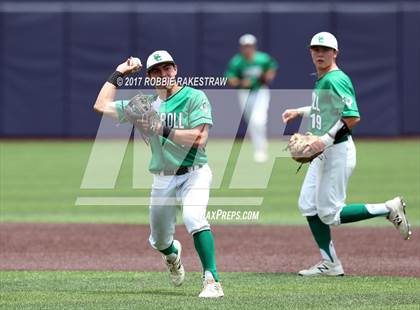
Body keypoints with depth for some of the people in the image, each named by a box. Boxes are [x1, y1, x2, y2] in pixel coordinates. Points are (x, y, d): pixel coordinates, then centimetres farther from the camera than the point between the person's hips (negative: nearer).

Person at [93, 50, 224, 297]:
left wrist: (163, 130, -20)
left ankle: (212, 281, -32)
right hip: (162, 180, 5)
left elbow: (199, 139, -18)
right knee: (158, 240, 14)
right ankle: (173, 254, 51)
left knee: (194, 219, -31)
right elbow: (102, 105, 8)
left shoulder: (195, 98, -7)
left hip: (193, 173, -5)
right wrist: (119, 74, 10)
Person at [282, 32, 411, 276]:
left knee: (329, 214, -6)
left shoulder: (336, 79, -18)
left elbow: (353, 117, -27)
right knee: (308, 206, 9)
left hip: (338, 151, -10)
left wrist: (327, 139, -27)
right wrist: (300, 112, 27)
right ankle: (330, 263, 15)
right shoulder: (321, 80, 13)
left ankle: (389, 210, 1)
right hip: (323, 154, 10)